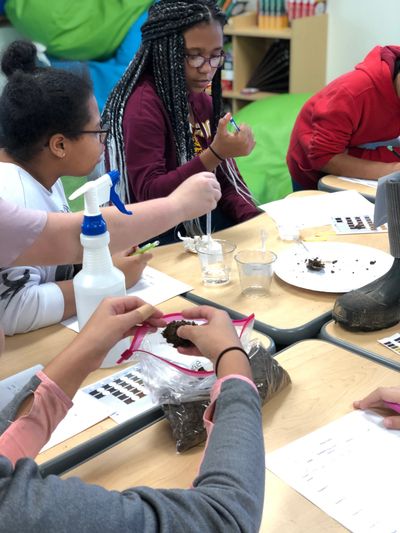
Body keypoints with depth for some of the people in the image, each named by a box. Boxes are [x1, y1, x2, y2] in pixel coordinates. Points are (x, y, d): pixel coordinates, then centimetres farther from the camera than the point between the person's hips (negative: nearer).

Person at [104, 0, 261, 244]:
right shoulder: (144, 104, -17)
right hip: (160, 234, -8)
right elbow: (149, 194, -21)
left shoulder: (201, 99, 8)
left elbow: (223, 178, 9)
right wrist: (215, 154, -30)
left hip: (201, 219, 8)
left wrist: (254, 218, -9)